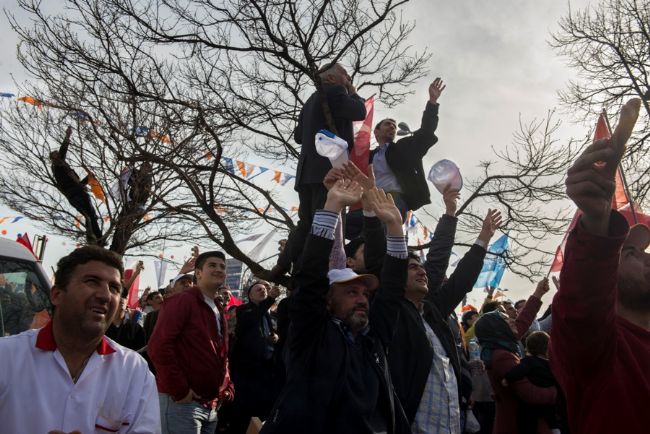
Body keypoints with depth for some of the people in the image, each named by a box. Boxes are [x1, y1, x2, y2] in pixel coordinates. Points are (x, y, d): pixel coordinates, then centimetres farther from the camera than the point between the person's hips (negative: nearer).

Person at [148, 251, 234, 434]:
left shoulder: (218, 311, 17)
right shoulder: (182, 301, -9)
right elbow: (158, 346, -20)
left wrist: (227, 389, 9)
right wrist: (179, 390, -19)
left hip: (211, 405, 9)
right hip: (182, 402, -9)